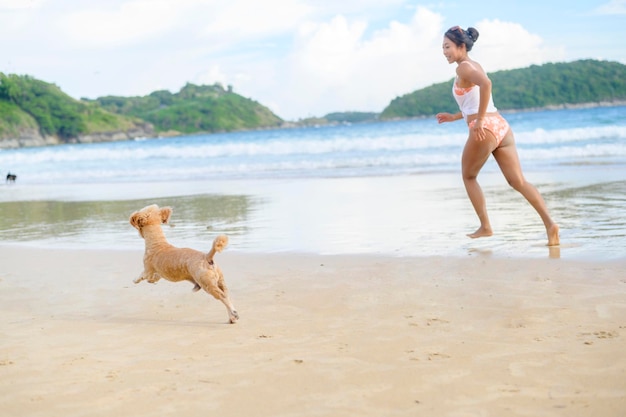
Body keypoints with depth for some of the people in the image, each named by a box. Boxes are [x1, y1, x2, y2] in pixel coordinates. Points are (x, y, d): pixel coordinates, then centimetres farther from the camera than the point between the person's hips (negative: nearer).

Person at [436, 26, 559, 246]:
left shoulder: (464, 67, -5)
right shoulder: (475, 65, 23)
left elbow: (486, 84, -27)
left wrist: (479, 120, -25)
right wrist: (455, 116, 31)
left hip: (485, 129, -8)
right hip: (501, 126, 8)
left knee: (468, 176, 15)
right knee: (518, 181, 1)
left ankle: (485, 226, 16)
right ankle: (549, 223, -13)